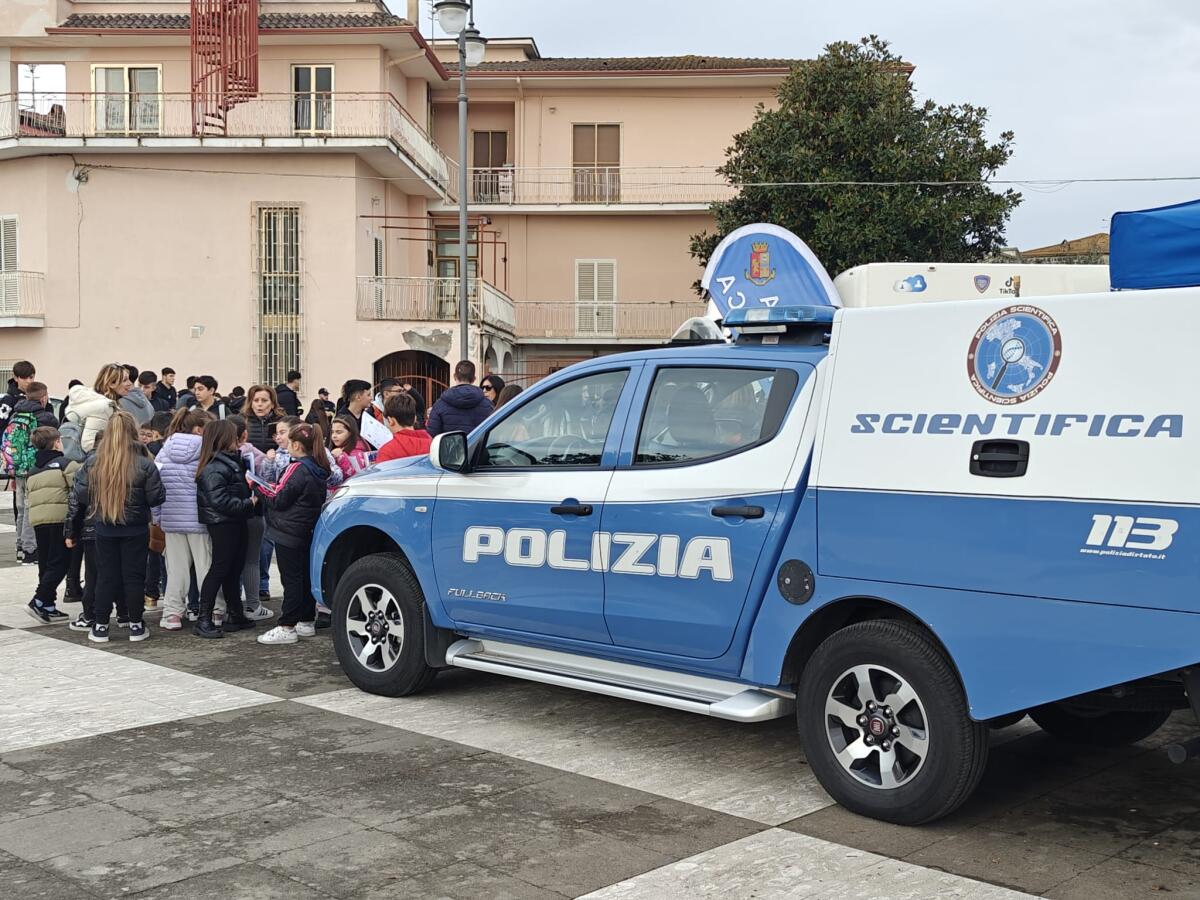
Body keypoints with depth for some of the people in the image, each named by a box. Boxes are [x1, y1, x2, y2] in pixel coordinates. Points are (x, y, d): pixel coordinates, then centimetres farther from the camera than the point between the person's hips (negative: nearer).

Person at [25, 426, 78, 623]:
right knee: (59, 563, -4)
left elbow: (31, 497, 21)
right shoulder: (66, 464, -2)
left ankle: (48, 607, 12)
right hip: (60, 520, -7)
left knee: (45, 564, 11)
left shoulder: (33, 470, 21)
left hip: (37, 521, 7)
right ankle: (39, 601, -12)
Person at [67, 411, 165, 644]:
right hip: (135, 530, -2)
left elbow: (80, 495, -5)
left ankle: (100, 626, 14)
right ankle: (136, 626, 13)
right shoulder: (144, 464, -14)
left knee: (105, 576, 11)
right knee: (134, 576, 8)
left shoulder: (92, 463, -8)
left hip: (104, 529, 2)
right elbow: (157, 497, -11)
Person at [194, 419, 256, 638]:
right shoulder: (213, 469, -18)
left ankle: (235, 615, 24)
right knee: (219, 569, -8)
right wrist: (248, 504, -19)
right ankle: (204, 621, -4)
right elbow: (220, 501, -24)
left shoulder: (231, 461, 14)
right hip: (222, 524, -10)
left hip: (234, 522, 10)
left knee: (234, 569, 15)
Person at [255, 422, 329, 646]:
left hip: (289, 532, -9)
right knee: (304, 576, 15)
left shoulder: (298, 469, -18)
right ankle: (306, 622, 22)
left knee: (291, 578, -7)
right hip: (308, 532, 9)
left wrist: (258, 486, -4)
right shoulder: (318, 470, 9)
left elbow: (278, 500, -15)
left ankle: (287, 627, -4)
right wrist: (277, 488, 12)